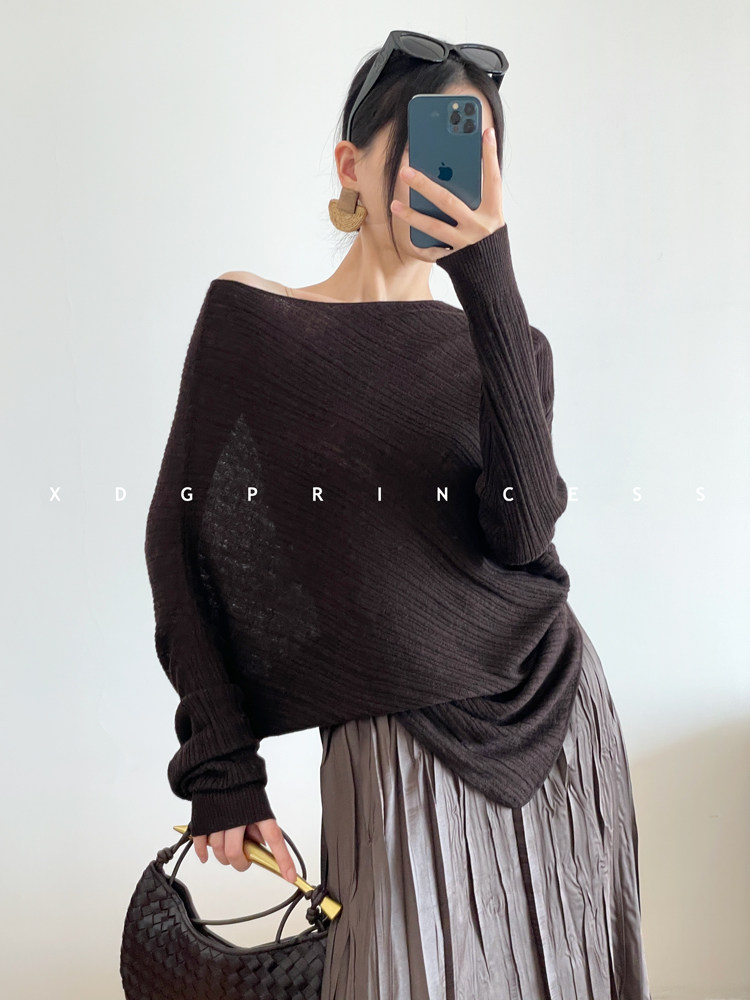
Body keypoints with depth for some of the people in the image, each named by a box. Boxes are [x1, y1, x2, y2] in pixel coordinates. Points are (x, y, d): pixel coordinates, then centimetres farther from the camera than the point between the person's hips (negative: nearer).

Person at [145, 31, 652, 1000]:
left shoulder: (508, 343, 4)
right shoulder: (257, 319, -3)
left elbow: (523, 530, -16)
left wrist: (489, 279, -22)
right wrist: (224, 771, -6)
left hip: (556, 715, 4)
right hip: (397, 733, -3)